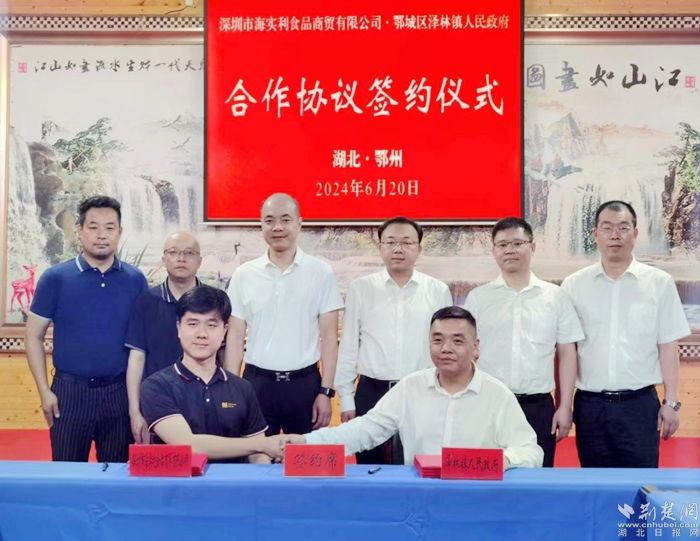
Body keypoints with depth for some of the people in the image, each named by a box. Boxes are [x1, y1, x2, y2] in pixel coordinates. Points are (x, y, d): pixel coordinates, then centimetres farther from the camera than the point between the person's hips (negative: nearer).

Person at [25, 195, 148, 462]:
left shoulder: (136, 280, 2)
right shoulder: (55, 278, -3)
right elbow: (34, 336, 1)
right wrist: (44, 391, -5)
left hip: (120, 392, 1)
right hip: (69, 390, -1)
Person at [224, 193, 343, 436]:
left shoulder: (321, 272, -1)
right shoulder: (244, 275, 3)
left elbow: (329, 336, 0)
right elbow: (235, 336, 5)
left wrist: (326, 391, -5)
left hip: (305, 383, -1)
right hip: (257, 382, 1)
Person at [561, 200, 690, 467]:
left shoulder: (660, 283, 1)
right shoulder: (574, 285, 2)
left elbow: (667, 346, 2)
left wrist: (671, 402, 0)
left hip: (640, 403, -1)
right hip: (590, 405, 1)